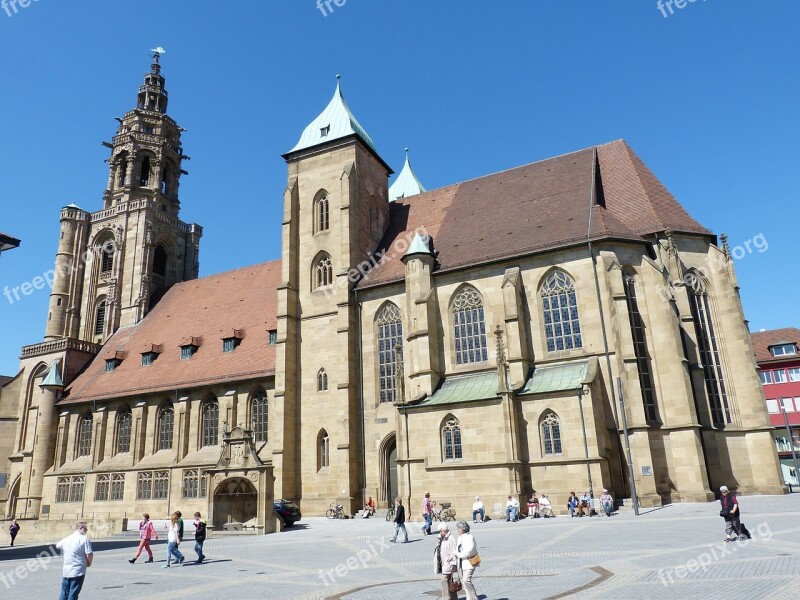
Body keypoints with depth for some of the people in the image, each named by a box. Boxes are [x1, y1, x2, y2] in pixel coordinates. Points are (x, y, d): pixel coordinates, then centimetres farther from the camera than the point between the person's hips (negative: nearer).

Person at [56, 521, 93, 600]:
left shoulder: (66, 539, 6)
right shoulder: (84, 539, -12)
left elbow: (57, 545, 29)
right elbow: (89, 554, -17)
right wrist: (89, 563, 1)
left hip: (66, 571, 6)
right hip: (78, 572, -5)